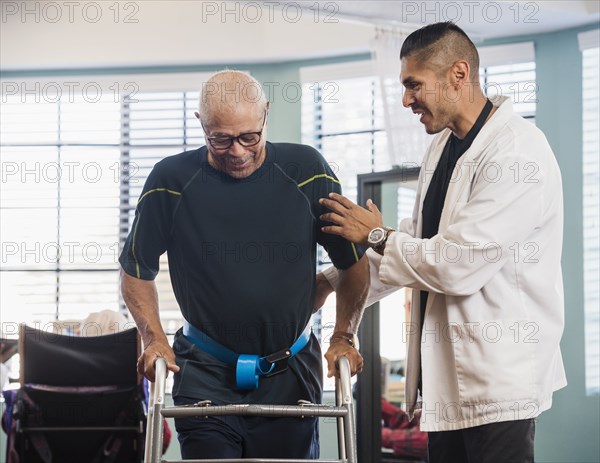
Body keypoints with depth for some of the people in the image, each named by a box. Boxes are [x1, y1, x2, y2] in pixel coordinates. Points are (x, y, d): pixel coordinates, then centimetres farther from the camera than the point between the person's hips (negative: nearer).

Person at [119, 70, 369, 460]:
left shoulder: (305, 170, -4)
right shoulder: (172, 179, -6)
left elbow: (353, 263, 6)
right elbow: (137, 270, 8)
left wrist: (344, 338, 1)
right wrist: (155, 339, -3)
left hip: (289, 374, 1)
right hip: (206, 375, -1)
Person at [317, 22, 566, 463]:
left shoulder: (517, 153, -18)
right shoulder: (444, 146, 13)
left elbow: (458, 265, -23)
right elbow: (418, 239, 22)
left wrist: (376, 236, -8)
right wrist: (331, 282, 14)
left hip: (498, 377, -9)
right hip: (445, 376, 9)